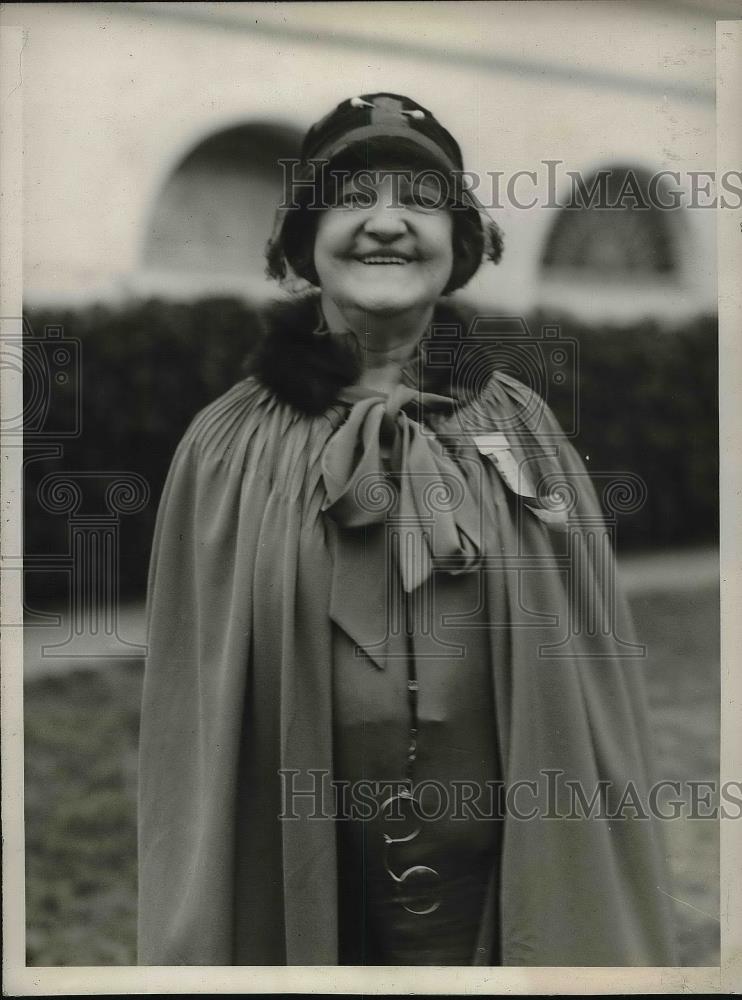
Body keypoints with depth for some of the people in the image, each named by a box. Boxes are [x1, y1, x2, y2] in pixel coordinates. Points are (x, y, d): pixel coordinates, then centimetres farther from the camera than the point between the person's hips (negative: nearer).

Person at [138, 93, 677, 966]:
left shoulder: (527, 435, 1)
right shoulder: (228, 453, -3)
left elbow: (599, 691, 1)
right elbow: (187, 718, -1)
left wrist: (615, 940, -1)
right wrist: (189, 944, -4)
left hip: (511, 906, 1)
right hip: (293, 904, 0)